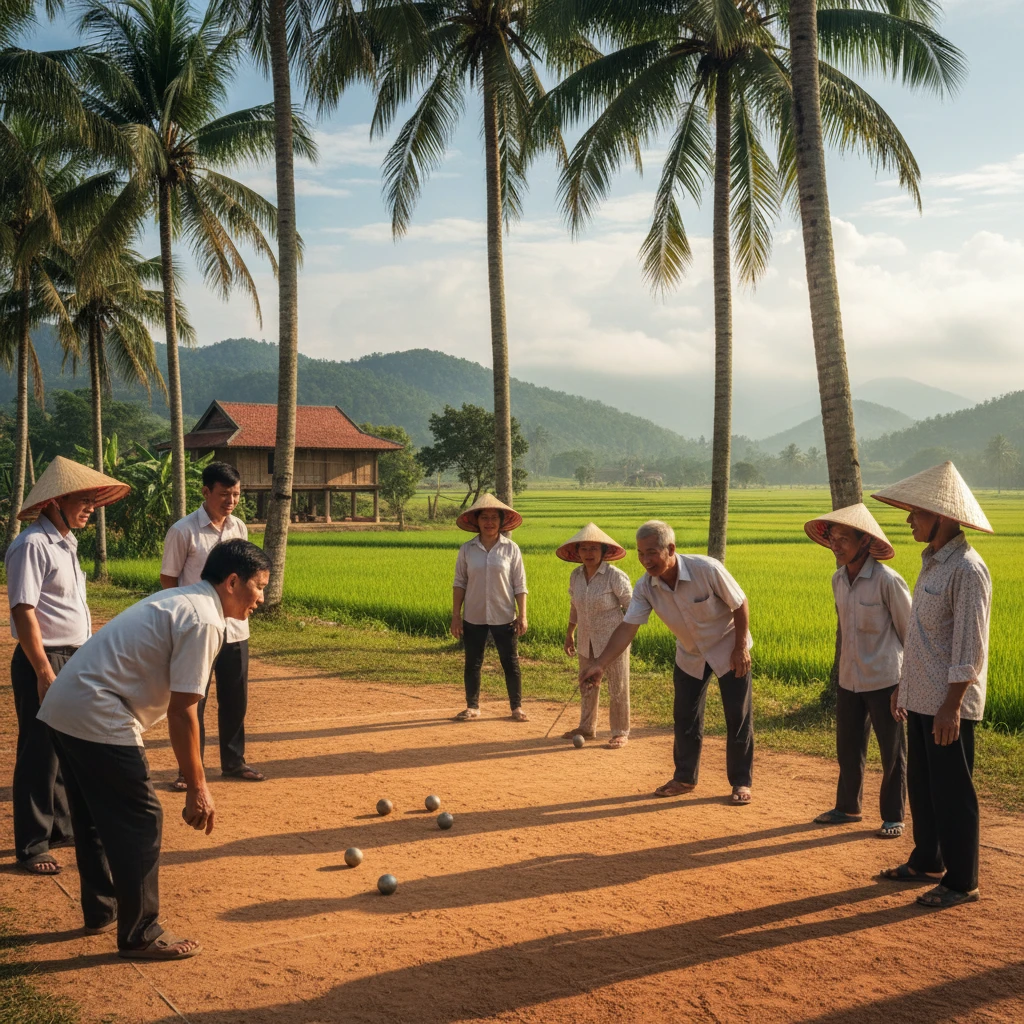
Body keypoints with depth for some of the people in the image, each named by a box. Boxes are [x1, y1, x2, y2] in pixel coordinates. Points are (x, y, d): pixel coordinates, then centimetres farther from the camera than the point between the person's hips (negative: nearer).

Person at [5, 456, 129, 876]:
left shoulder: (66, 543, 13)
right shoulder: (33, 545, -16)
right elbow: (23, 611, -20)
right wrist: (44, 672, -22)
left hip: (75, 660, 9)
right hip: (45, 661, -9)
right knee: (40, 754, -1)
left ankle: (62, 826, 31)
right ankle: (31, 846, 9)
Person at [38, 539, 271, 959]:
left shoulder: (179, 600, 16)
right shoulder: (204, 620, -14)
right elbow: (181, 712, -17)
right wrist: (197, 787, -11)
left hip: (62, 708, 10)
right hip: (98, 719, -10)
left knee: (95, 817, 22)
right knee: (139, 823, -1)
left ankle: (101, 910, 36)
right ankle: (140, 935, 8)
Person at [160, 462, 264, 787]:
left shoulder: (239, 528, 6)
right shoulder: (183, 531, -11)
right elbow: (168, 579, -4)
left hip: (235, 629, 5)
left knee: (235, 699, 12)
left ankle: (233, 761, 25)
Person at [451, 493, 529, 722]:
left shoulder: (511, 549, -3)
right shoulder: (467, 549, -1)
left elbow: (519, 585, -1)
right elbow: (459, 583, 3)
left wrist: (522, 615, -6)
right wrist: (456, 616, 0)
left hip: (504, 617, -1)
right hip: (473, 617, 1)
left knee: (510, 663, 5)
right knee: (472, 663, 9)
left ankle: (517, 707, 18)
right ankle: (472, 707, 22)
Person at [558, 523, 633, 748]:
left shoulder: (615, 577, -17)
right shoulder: (576, 575, 0)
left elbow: (631, 607, -9)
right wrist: (570, 633, 16)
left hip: (612, 640, -6)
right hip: (586, 641, 6)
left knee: (617, 688, 3)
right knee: (587, 686, 17)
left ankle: (621, 733, 16)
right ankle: (586, 728, 32)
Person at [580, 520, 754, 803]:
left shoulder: (707, 569, -32)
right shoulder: (645, 587, -20)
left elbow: (740, 604, -19)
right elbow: (628, 627, -23)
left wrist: (741, 648, -16)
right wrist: (600, 664, -34)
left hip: (728, 649, -4)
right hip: (690, 655, 4)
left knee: (738, 717, 1)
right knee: (685, 718, 8)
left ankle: (741, 782, 15)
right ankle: (685, 778, 24)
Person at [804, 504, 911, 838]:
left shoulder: (887, 581, -17)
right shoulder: (838, 579, 2)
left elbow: (909, 632, -8)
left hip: (884, 681, -6)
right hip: (849, 680, 6)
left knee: (892, 752, 6)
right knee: (847, 747, 15)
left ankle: (893, 817, 19)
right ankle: (847, 807, 31)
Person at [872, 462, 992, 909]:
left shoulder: (967, 570, -18)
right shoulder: (931, 562, 11)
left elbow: (969, 647, -21)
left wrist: (951, 706, -22)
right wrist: (904, 685, 20)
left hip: (948, 706, -9)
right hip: (921, 700, 9)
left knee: (952, 793, 1)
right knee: (921, 786, 19)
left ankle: (960, 882, 13)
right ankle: (927, 861, 34)